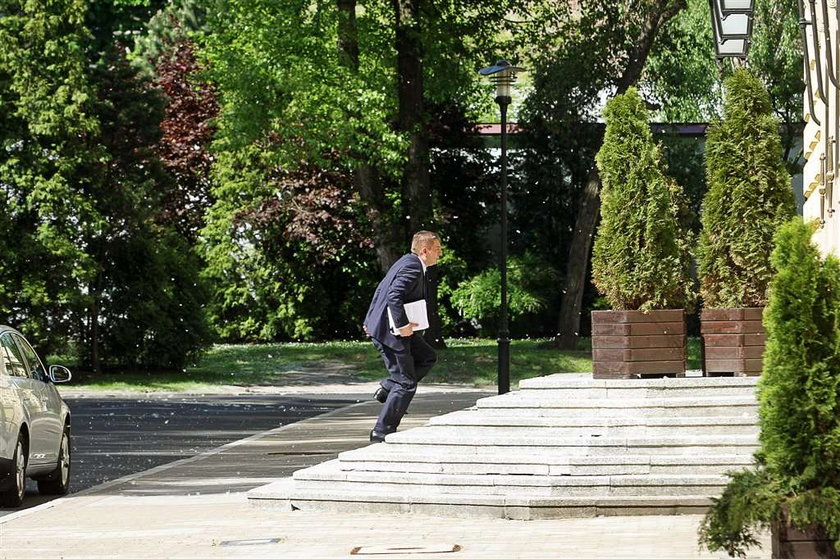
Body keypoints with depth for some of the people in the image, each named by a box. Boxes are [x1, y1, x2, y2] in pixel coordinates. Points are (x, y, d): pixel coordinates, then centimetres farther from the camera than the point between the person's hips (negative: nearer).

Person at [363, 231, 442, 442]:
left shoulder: (407, 262, 13)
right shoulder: (412, 268, -18)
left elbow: (381, 289, 20)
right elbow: (394, 296, -30)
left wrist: (370, 319, 23)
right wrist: (403, 325, -26)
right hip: (389, 331, -10)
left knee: (428, 357, 20)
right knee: (406, 384, -4)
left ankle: (388, 387, 14)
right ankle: (382, 431, 1)